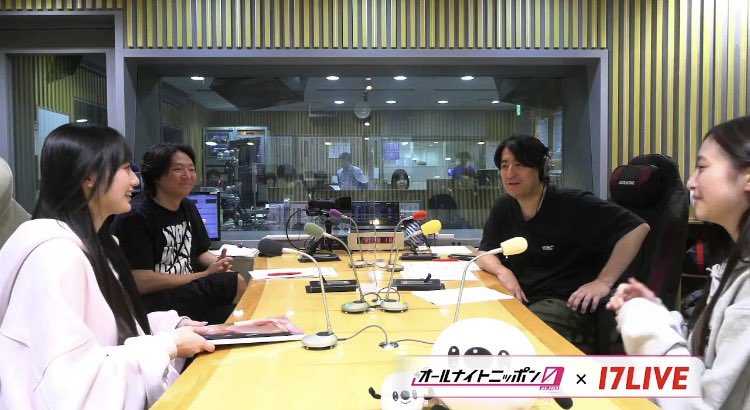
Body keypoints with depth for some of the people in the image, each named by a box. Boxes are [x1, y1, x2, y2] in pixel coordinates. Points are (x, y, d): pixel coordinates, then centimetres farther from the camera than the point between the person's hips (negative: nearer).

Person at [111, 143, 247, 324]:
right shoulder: (134, 218, -16)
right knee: (237, 285, -21)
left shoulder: (188, 209, 9)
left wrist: (218, 262, -5)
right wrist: (205, 275, -16)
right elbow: (141, 282, -20)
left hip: (188, 292, 8)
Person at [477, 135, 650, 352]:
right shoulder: (504, 208, 8)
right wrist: (502, 271, -8)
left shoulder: (572, 204, -11)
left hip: (563, 303, -6)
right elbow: (485, 253, 15)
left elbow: (637, 228, -13)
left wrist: (604, 282, -15)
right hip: (519, 300, 6)